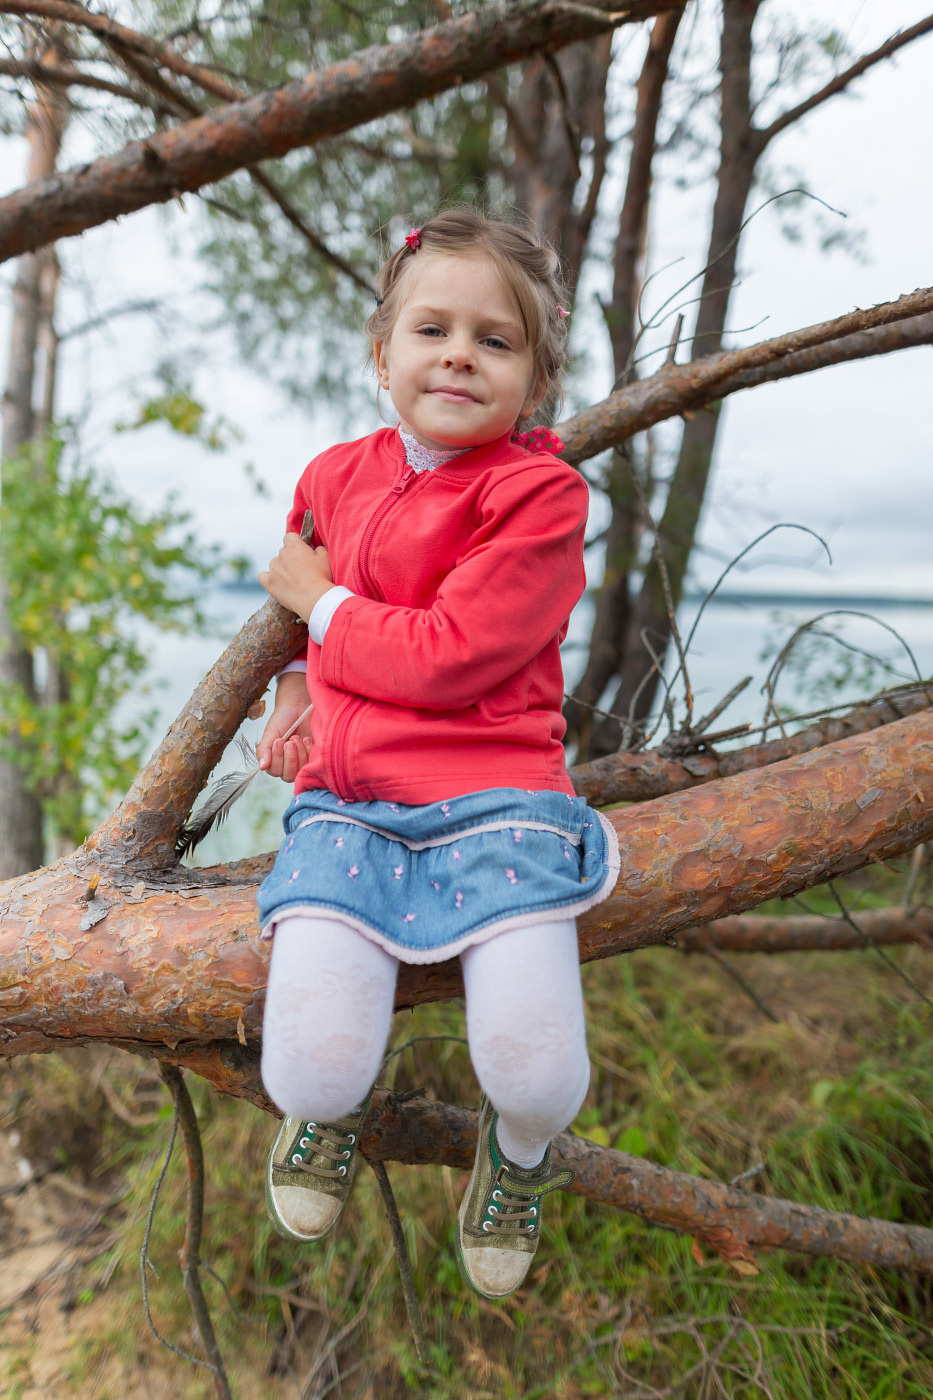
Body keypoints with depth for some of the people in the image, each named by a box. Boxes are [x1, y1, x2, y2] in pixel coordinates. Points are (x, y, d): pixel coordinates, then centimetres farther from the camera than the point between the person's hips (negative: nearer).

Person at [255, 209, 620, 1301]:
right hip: (344, 802, 4)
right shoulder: (335, 476, 11)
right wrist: (296, 688, 14)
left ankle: (518, 1150, 25)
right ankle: (335, 1105, 29)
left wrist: (324, 602, -3)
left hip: (491, 797, -3)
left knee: (537, 1074, -17)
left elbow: (444, 657, -16)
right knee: (309, 1075, -14)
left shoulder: (540, 493, -7)